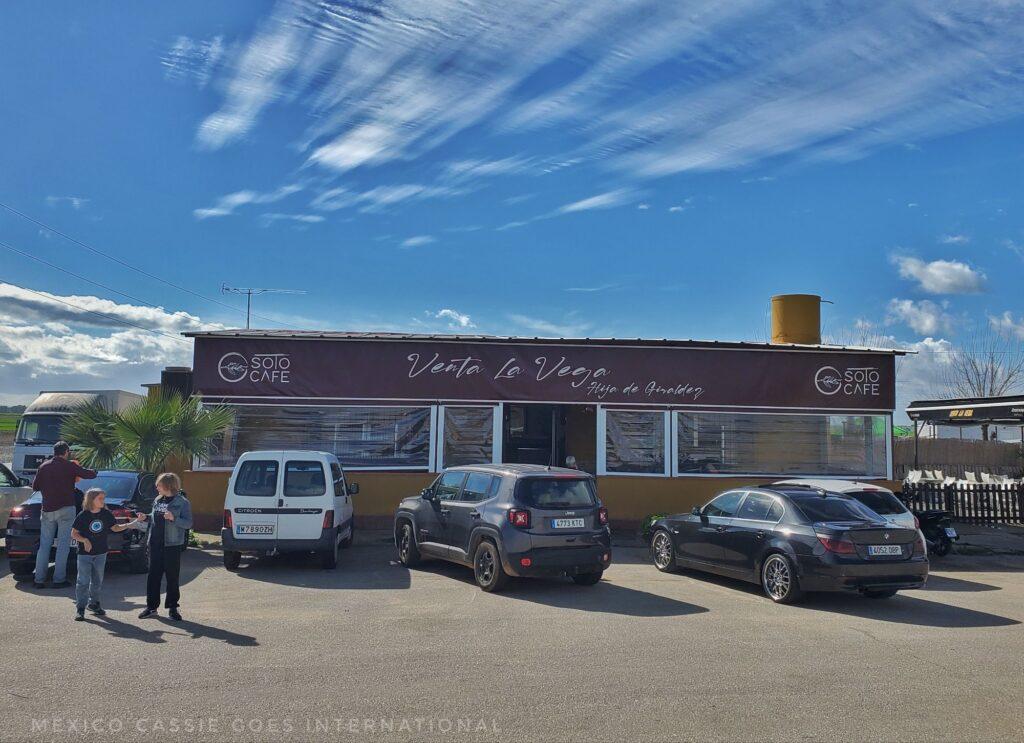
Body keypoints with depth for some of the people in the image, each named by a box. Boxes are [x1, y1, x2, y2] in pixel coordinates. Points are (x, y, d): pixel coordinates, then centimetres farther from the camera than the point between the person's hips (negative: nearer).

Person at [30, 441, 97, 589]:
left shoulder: (43, 467, 6)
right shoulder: (69, 466, -6)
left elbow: (35, 486, 12)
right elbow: (89, 475, -4)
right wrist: (94, 471, 18)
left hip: (47, 510, 4)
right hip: (65, 509, -4)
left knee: (44, 545, 9)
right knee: (63, 544, -1)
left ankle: (38, 579, 7)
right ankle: (59, 579, -3)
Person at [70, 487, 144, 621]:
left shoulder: (106, 514, 2)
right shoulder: (83, 516, -10)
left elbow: (115, 527, 12)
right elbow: (74, 534, -5)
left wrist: (129, 525, -2)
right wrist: (84, 540, -21)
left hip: (101, 553, 4)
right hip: (85, 554, -4)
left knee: (97, 580, 13)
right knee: (83, 581, -4)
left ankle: (94, 602, 27)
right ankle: (80, 608, 2)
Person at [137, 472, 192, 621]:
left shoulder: (182, 502, -7)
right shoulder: (158, 500, 11)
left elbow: (188, 524, -12)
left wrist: (174, 518, -25)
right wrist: (145, 518, 4)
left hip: (172, 545, -5)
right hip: (155, 543, 6)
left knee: (172, 577, 3)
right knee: (153, 575, 8)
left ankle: (172, 608, 13)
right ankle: (151, 606, 18)